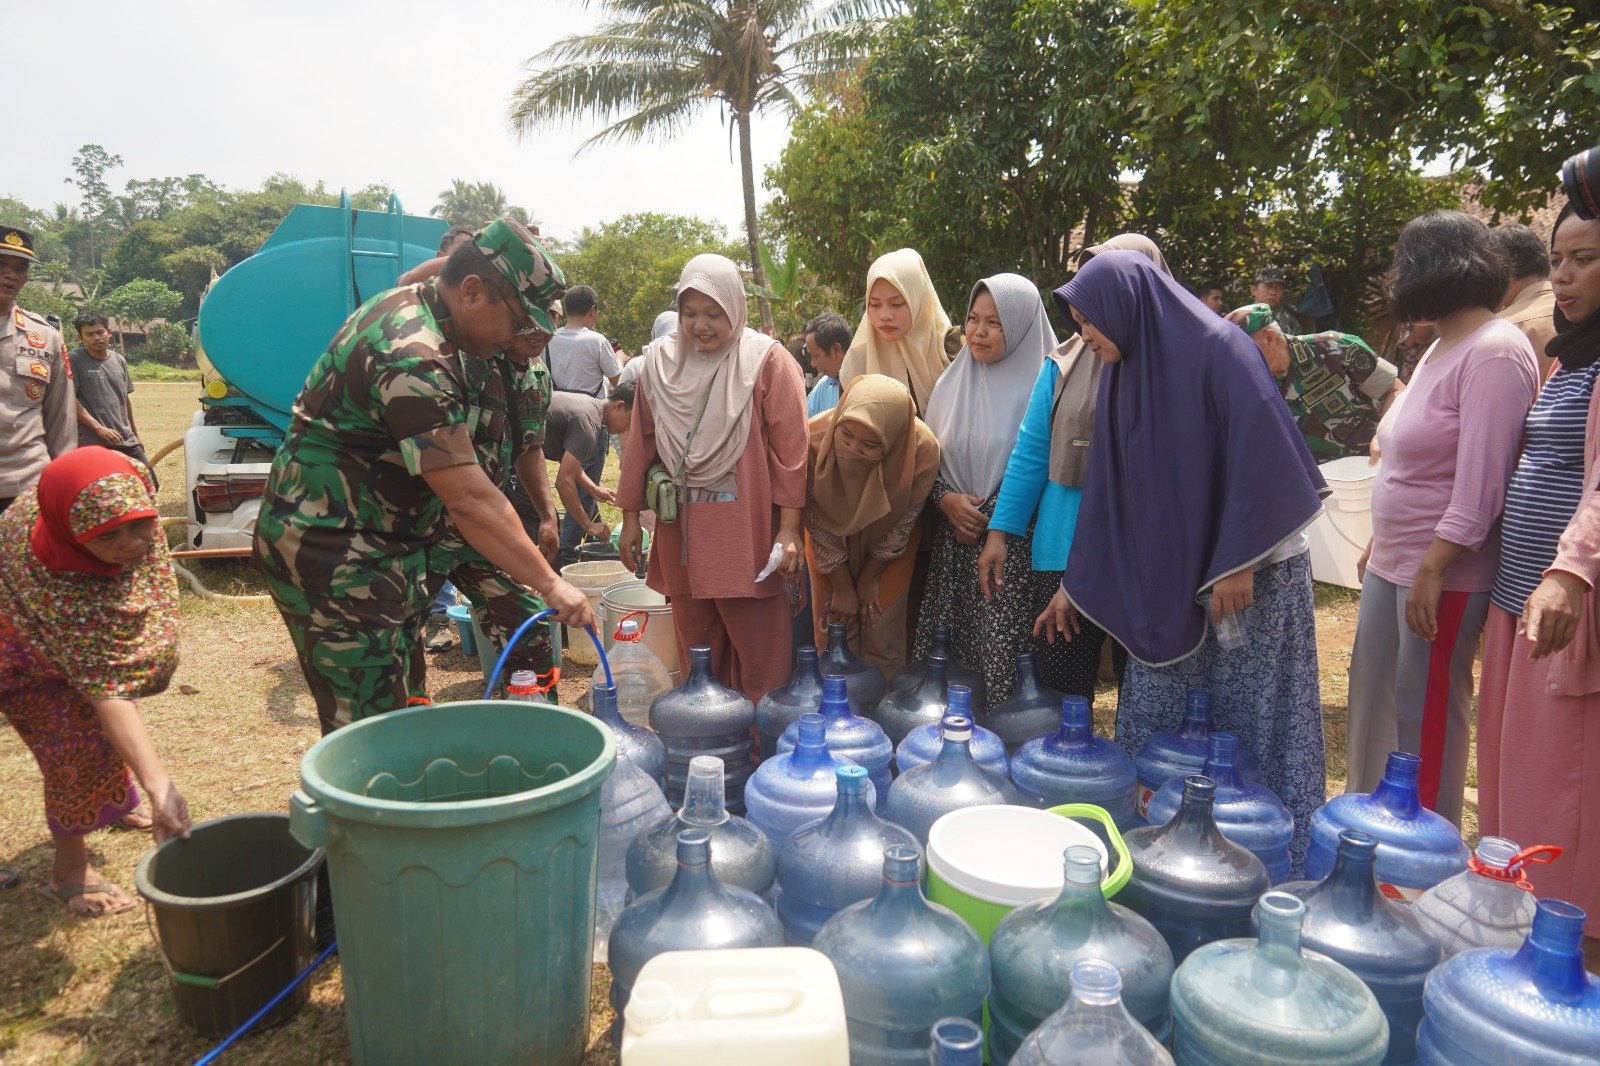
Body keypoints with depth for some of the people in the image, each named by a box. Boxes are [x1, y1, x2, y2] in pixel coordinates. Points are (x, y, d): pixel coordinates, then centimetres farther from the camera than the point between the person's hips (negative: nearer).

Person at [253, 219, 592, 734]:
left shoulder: (407, 303, 5)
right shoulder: (414, 358, -27)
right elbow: (469, 498, -30)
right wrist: (549, 584, -26)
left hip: (376, 546, 10)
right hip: (334, 556, -10)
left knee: (402, 703, 16)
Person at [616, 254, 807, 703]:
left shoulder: (768, 361, -4)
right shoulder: (660, 360, 8)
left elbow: (791, 449, -7)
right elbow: (641, 443, 13)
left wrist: (789, 529, -11)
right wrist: (630, 518, 13)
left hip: (748, 533, -4)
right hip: (682, 531, 4)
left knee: (760, 660, 0)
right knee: (694, 651, 12)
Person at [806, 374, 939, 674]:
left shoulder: (922, 449, -33)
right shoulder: (814, 439, -33)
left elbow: (903, 522, -14)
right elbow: (817, 521, -18)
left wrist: (869, 577, -4)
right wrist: (842, 587, -11)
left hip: (888, 545, 0)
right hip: (830, 544, 1)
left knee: (883, 638, 2)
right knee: (833, 629, 5)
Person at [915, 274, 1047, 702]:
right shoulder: (952, 383, 11)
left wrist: (998, 521, -12)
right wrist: (945, 499, -5)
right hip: (954, 546, 4)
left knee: (1005, 660, -5)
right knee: (947, 656, 4)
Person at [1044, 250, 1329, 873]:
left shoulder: (1216, 349, -11)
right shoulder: (1124, 375, 10)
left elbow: (1261, 454, -18)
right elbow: (1107, 492, 13)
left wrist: (1237, 563, -19)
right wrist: (1073, 584, 14)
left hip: (1248, 574, -7)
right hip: (1166, 578, 7)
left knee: (1253, 724, 2)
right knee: (1151, 725, 7)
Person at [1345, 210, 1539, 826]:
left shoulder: (1494, 352, -15)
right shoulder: (1442, 348, 15)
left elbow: (1480, 482, -22)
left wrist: (1432, 569, -23)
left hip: (1443, 573, -9)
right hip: (1394, 564, 10)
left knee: (1426, 716, 1)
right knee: (1372, 698, 16)